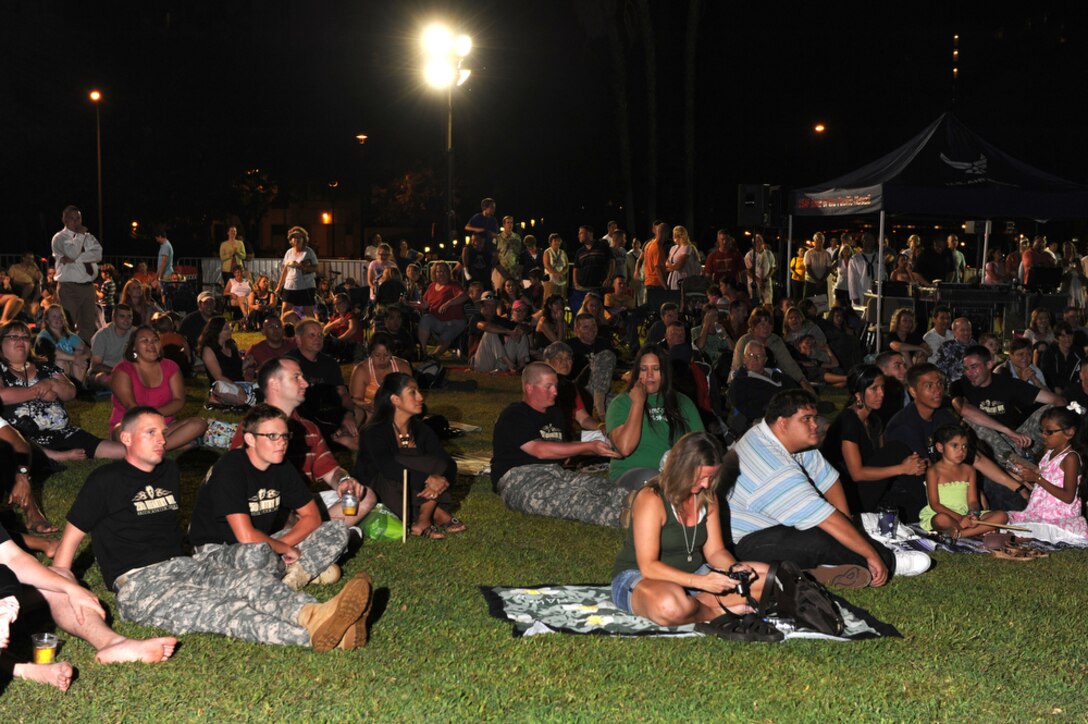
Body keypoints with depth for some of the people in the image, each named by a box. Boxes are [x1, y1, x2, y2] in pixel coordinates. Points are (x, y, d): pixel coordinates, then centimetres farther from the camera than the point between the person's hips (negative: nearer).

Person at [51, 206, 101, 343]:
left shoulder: (89, 237, 15)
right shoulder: (59, 238, 0)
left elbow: (98, 254, -4)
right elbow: (72, 253, -20)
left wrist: (74, 259, -14)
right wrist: (80, 235, -6)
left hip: (88, 286, 5)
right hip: (69, 287, -5)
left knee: (89, 326, 4)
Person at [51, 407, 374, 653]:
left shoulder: (169, 472, 22)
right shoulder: (106, 481, 3)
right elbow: (71, 538, 3)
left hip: (183, 566, 7)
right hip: (139, 583, -7)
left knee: (252, 579, -25)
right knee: (219, 609, -33)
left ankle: (314, 616, -54)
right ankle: (313, 636, -59)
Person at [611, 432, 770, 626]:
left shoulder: (707, 497, 3)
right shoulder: (651, 499, -20)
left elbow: (715, 551, 6)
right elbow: (648, 566, -24)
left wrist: (735, 568, -17)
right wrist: (701, 582, -32)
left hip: (691, 575, 7)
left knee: (764, 576, -7)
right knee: (670, 606, -44)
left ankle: (693, 605, -19)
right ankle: (718, 613, -14)